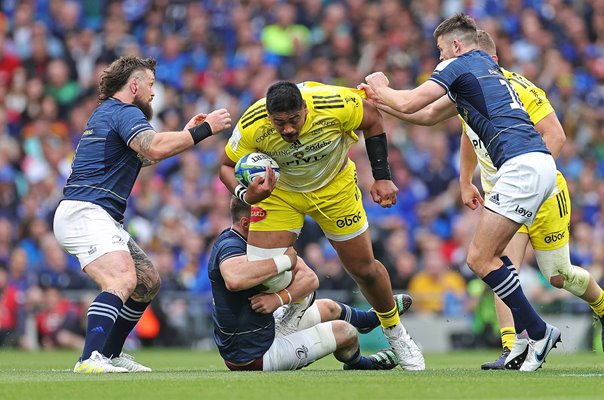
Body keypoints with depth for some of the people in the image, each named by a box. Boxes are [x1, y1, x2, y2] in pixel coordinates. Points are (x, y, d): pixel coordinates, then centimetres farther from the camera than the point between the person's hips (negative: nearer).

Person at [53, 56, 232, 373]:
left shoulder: (107, 113, 25)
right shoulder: (125, 113, -8)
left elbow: (141, 157, 38)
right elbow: (155, 148, -26)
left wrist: (186, 134, 32)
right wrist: (204, 129, -18)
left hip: (101, 219, 11)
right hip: (85, 213, -11)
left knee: (148, 282, 16)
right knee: (123, 280, -29)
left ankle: (110, 354, 21)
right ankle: (90, 359, -43)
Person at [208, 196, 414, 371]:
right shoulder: (230, 247, -28)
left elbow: (310, 278, -5)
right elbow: (234, 279, -54)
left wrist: (281, 298, -27)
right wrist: (284, 261, -39)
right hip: (253, 358, -9)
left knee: (328, 308, 25)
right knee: (343, 331, 6)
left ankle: (376, 317, 56)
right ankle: (359, 365, 40)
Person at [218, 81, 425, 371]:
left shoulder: (333, 104, -34)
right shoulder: (251, 126, -33)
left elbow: (372, 120, -12)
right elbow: (227, 165, -14)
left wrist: (382, 177, -12)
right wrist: (245, 195, -35)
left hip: (334, 187, 0)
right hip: (278, 191, 0)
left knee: (364, 268, 7)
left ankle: (396, 333, 33)